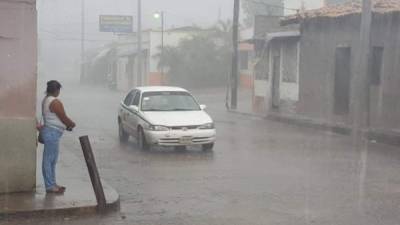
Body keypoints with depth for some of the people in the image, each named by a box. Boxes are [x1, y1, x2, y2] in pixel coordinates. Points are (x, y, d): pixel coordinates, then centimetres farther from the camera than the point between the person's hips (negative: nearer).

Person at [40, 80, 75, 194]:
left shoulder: (46, 100, 14)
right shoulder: (55, 102, -17)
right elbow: (64, 118, -14)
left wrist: (66, 125, 14)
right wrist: (72, 124, 5)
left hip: (49, 131, 10)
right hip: (53, 133, -10)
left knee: (50, 160, 14)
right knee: (49, 160, -5)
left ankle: (52, 183, 22)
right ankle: (50, 186, -1)